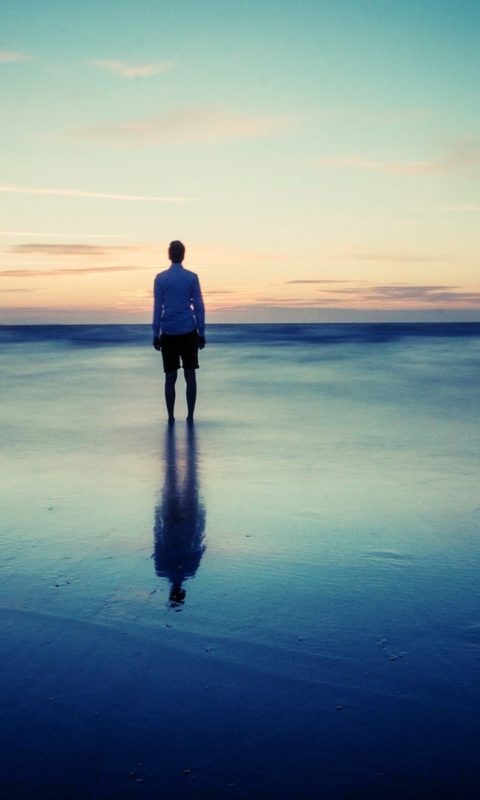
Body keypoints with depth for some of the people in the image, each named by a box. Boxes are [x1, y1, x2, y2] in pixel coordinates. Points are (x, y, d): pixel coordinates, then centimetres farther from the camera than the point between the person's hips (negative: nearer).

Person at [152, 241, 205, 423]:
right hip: (189, 333, 0)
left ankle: (171, 417, 8)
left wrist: (156, 334, 5)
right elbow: (199, 307, 2)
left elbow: (157, 308, 0)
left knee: (170, 376, 6)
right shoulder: (192, 277, 1)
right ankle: (190, 416, 4)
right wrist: (201, 333, 7)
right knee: (190, 375, 4)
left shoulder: (160, 278, 0)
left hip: (168, 334, 0)